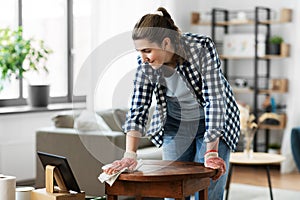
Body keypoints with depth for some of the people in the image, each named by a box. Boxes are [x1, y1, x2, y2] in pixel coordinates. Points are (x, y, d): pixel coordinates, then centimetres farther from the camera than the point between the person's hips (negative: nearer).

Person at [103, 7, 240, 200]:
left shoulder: (202, 48, -28)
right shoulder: (145, 64, -16)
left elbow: (215, 100, -30)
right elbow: (138, 108, -14)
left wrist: (211, 152, -34)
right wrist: (130, 154, -25)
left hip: (212, 124, -3)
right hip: (175, 124, 3)